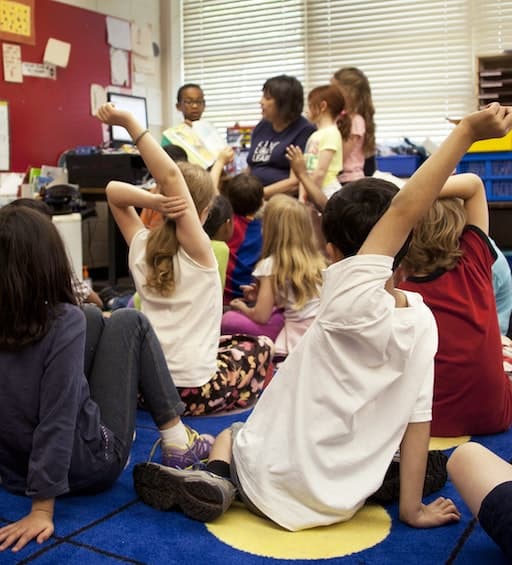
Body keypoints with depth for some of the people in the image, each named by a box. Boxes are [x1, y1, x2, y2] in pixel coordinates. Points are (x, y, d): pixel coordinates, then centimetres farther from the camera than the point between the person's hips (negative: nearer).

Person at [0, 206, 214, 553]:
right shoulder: (63, 321, -24)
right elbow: (57, 421, -26)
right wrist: (42, 510, -23)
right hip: (90, 467, -5)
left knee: (93, 318, 15)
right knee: (128, 323, 6)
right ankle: (177, 440, 10)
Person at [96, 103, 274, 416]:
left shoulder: (140, 246, -1)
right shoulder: (197, 249, -14)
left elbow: (114, 189, 7)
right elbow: (171, 176, -24)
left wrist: (153, 201, -13)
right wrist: (129, 121, -26)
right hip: (193, 391, -5)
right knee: (260, 346, 23)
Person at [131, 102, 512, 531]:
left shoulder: (350, 301, -26)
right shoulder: (423, 322, -10)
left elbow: (403, 211, -28)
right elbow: (419, 419, -7)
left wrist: (466, 133, -28)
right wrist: (413, 508, 1)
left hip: (272, 479, -4)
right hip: (339, 503, 4)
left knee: (229, 434, 28)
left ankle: (217, 479, 0)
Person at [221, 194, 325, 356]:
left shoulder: (271, 264, -9)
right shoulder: (317, 259, 8)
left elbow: (261, 316, -8)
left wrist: (242, 307, 13)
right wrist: (261, 295, 19)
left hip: (297, 341, -7)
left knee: (228, 320, -1)